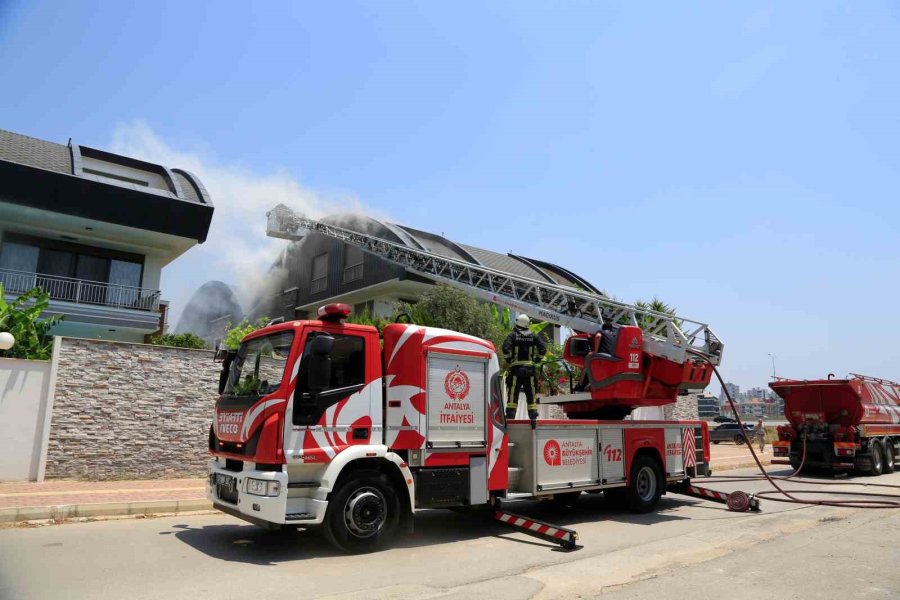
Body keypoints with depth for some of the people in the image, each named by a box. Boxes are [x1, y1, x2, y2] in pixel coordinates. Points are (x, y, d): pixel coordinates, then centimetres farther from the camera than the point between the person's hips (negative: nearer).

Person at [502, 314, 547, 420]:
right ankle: (533, 416, 9)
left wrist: (508, 360, -1)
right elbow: (543, 348, -3)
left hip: (516, 368, -2)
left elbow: (506, 348, -14)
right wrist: (537, 360, 8)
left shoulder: (512, 335, 0)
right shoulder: (533, 336, 6)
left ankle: (510, 416, -3)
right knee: (531, 394, 9)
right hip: (530, 369, 2)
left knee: (513, 394, 1)